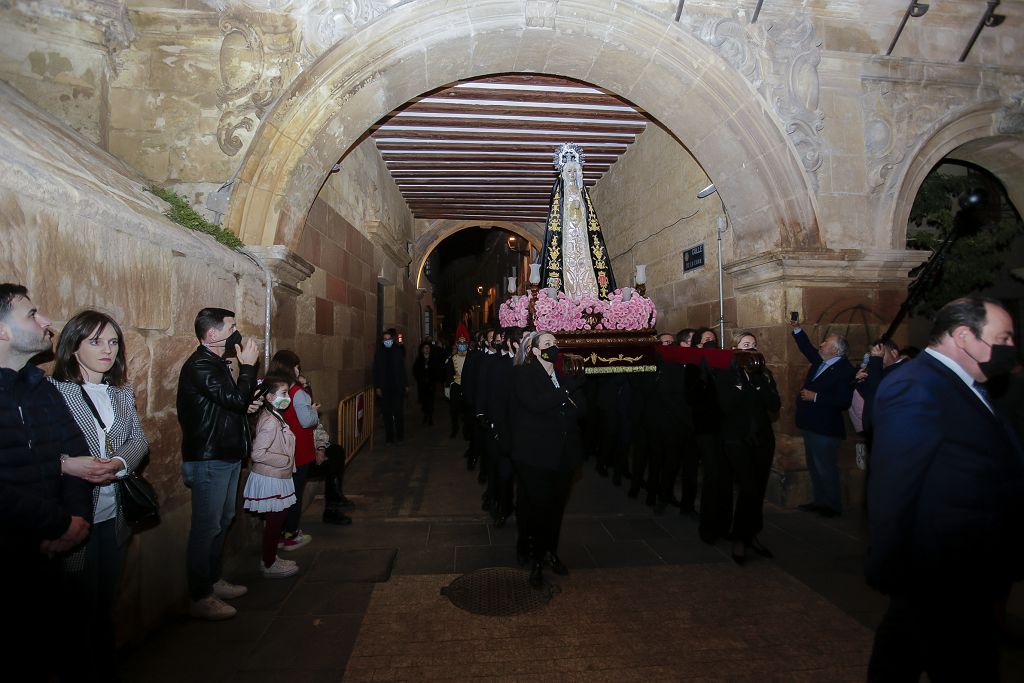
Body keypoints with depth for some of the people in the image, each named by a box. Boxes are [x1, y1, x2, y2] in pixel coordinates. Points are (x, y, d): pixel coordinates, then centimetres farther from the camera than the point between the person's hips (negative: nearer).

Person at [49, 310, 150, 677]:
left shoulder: (123, 392, 8)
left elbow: (139, 440, 7)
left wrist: (120, 462, -11)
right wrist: (66, 465, -27)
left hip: (114, 516, 5)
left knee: (106, 603, 19)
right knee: (80, 607, 8)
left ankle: (106, 668, 36)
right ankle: (83, 671, 27)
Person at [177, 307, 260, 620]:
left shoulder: (215, 363, 13)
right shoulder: (199, 366, -19)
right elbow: (237, 399, -24)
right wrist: (248, 365, -16)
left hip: (226, 457, 10)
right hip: (208, 461, -10)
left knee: (222, 522, 19)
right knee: (207, 528, 0)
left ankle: (214, 581, 34)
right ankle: (201, 599, 12)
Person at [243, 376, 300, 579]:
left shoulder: (275, 417, 8)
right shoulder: (270, 422, -23)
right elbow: (257, 454, -26)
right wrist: (286, 460, -19)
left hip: (276, 478, 9)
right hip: (270, 480, -9)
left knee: (274, 521, 18)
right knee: (274, 521, 3)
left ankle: (270, 558, 32)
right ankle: (269, 564, 17)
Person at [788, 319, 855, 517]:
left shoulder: (845, 370, -17)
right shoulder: (820, 361, 7)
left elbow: (843, 401, -25)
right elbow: (808, 348, 24)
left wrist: (815, 396, -21)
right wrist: (797, 329, 14)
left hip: (825, 428, -9)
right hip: (811, 425, 9)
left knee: (826, 469, 2)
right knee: (815, 467, 17)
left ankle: (832, 506, 17)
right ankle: (820, 502, 29)